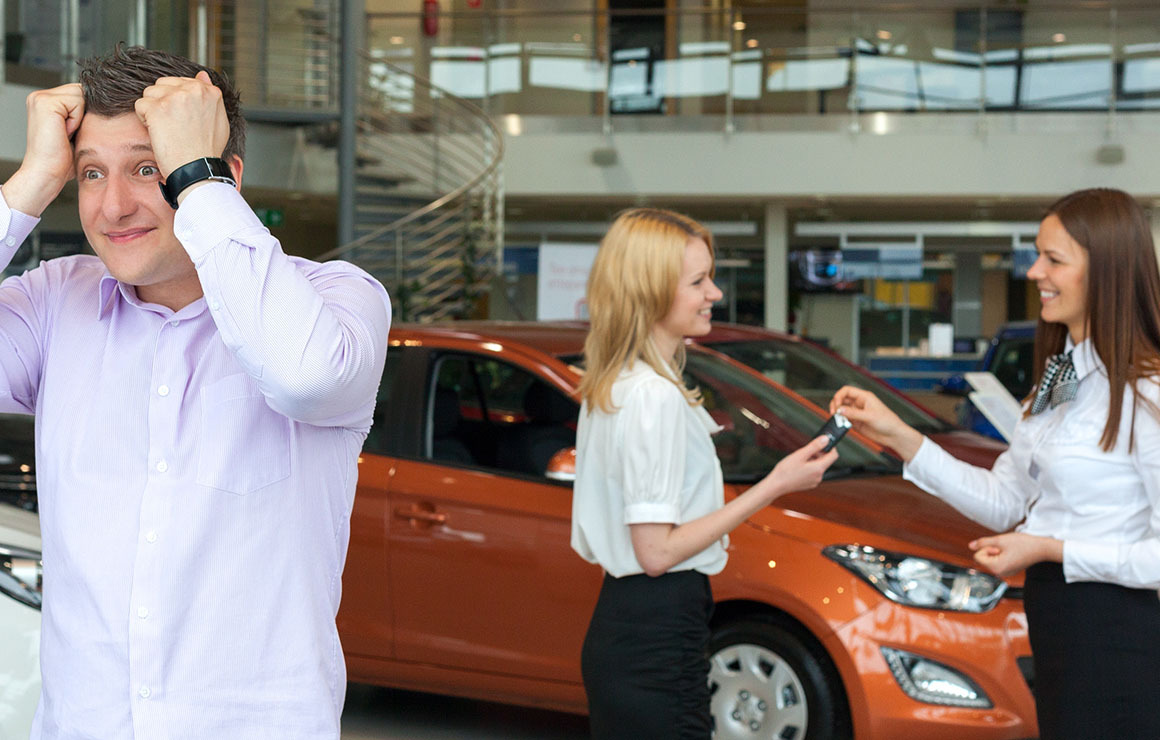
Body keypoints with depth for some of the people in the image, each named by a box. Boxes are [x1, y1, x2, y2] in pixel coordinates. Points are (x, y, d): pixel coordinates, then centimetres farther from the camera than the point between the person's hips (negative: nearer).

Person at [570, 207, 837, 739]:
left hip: (617, 625, 10)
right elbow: (656, 550, -19)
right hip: (656, 640, -10)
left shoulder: (609, 385, 12)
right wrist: (774, 487, -16)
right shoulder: (656, 397, -18)